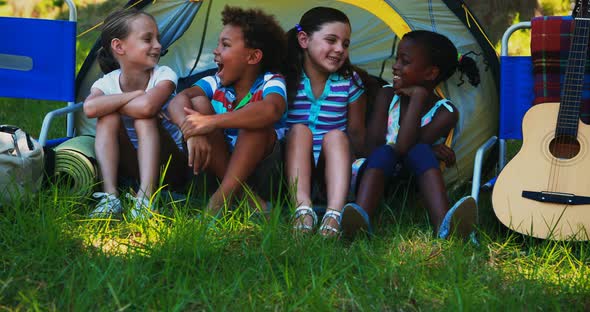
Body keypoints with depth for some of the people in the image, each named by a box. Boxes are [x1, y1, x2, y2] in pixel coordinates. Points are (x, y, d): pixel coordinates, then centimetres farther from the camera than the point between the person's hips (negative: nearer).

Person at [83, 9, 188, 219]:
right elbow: (90, 108, -34)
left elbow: (146, 107, -38)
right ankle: (110, 196, -33)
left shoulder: (164, 75, -15)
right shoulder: (106, 82, -9)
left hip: (169, 167, -2)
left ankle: (145, 199, -42)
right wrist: (132, 95, -27)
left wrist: (111, 103, -20)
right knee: (108, 118, -23)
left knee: (145, 118, -29)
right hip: (132, 166, 2)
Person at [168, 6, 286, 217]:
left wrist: (211, 122, -45)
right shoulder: (215, 84, 0)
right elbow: (178, 101, -18)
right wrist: (192, 132, -41)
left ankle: (222, 197, -32)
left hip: (258, 166, -4)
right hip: (217, 165, 4)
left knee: (254, 121, -30)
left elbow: (271, 110, -38)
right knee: (198, 103, -18)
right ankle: (243, 196, -24)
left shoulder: (270, 82, -12)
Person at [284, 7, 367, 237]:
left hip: (333, 166, 1)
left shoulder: (350, 82, 1)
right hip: (294, 166, -1)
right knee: (299, 130, -26)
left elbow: (357, 136, 7)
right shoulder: (286, 79, -4)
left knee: (336, 136, -26)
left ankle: (334, 214, -48)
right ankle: (303, 209, -47)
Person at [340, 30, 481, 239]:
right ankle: (360, 219, -58)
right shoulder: (387, 95, 4)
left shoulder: (445, 112, -6)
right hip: (374, 174, 1)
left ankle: (445, 224, -55)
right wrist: (428, 150, -15)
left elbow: (403, 147, -21)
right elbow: (374, 146, -8)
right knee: (384, 154, -31)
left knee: (420, 152, -32)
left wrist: (418, 96, -19)